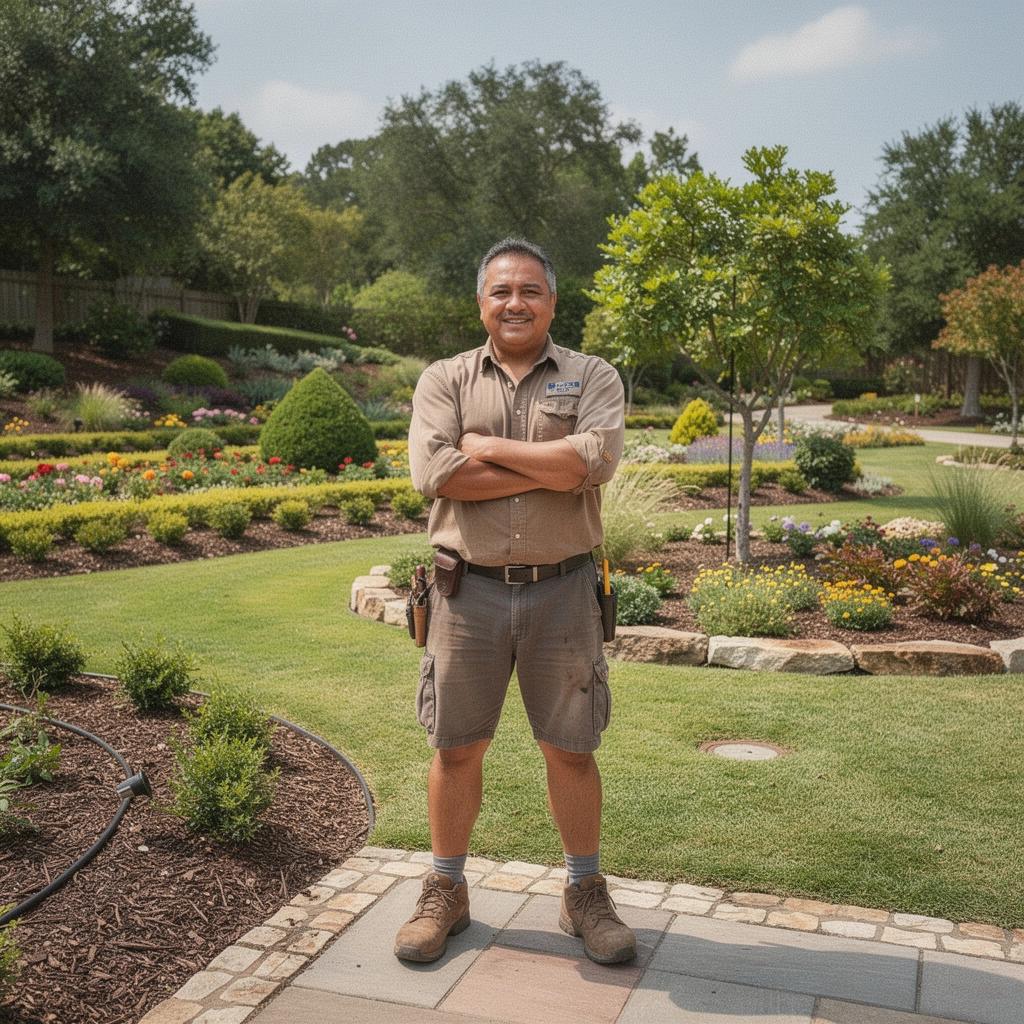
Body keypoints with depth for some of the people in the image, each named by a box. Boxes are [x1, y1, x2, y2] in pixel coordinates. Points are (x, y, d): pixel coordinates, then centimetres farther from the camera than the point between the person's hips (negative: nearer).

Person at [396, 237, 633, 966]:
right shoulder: (444, 379, 5)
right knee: (457, 747, 10)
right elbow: (433, 473, -12)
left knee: (571, 749, 10)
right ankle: (446, 893, 29)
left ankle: (586, 894, 28)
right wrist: (552, 468, -12)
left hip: (562, 590, 0)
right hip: (469, 590, 1)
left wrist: (488, 447, -11)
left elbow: (595, 460, -16)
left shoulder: (592, 378, 4)